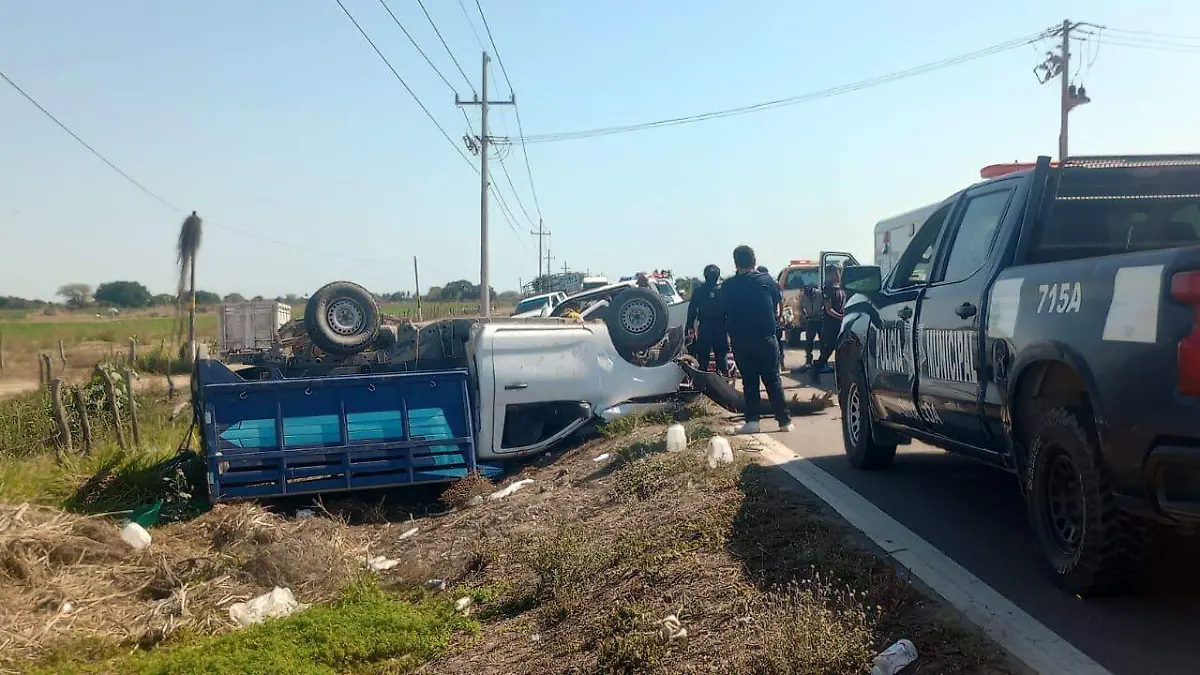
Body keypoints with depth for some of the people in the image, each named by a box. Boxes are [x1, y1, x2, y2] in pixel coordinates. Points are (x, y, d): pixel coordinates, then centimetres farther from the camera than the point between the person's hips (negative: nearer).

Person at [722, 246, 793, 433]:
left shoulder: (727, 286, -3)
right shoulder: (766, 281, -3)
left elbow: (725, 312, 5)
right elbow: (778, 300, 9)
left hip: (740, 340, 0)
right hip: (766, 338, 0)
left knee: (749, 381, 8)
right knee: (773, 379, 7)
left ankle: (752, 420, 1)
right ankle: (784, 420, 7)